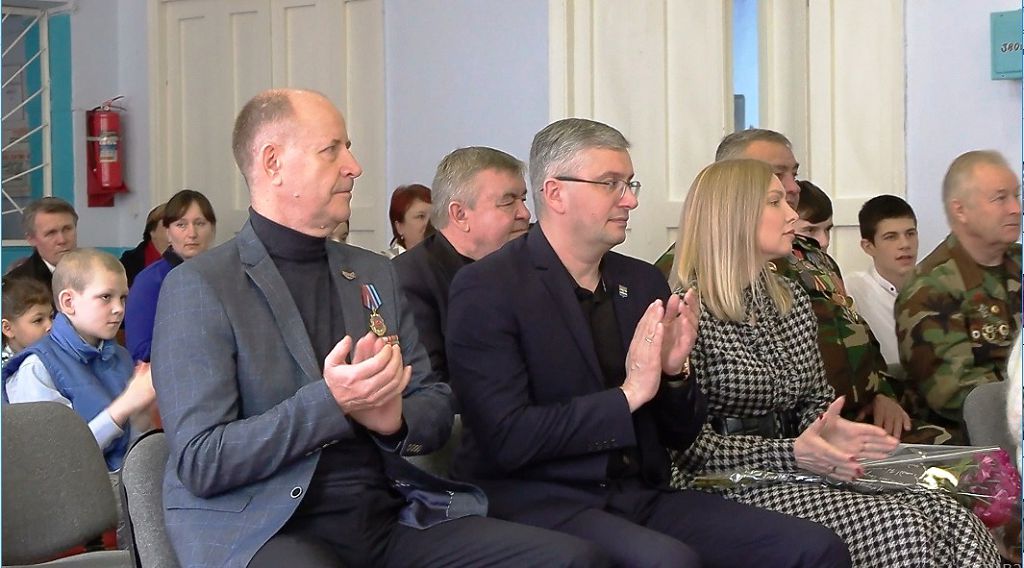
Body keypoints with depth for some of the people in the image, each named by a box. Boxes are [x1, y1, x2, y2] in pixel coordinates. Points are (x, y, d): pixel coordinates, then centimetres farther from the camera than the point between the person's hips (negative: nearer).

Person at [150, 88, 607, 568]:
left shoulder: (375, 274, 17)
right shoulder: (198, 288, -3)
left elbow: (436, 406, 17)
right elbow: (201, 464, -10)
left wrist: (396, 420, -7)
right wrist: (329, 403, -20)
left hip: (390, 519, 7)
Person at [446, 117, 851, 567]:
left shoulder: (644, 281, 12)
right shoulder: (486, 289, -7)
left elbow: (682, 436, 15)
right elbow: (506, 439, -16)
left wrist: (675, 371, -6)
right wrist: (628, 395, -17)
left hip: (642, 495, 6)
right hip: (538, 500, -6)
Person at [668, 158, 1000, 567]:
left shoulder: (792, 299, 15)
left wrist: (826, 432, -3)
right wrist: (790, 453, -21)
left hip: (792, 472, 7)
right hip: (729, 489, -7)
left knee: (953, 520, -16)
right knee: (899, 530, -26)